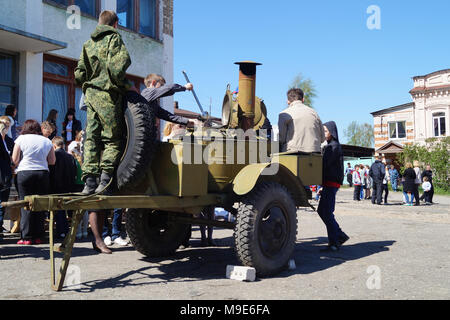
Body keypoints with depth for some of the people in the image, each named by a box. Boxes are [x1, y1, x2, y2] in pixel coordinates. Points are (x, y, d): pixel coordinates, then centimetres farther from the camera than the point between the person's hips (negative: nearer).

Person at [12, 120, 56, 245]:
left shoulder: (21, 138, 2)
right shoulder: (46, 141, 8)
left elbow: (14, 159, -1)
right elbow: (52, 161, 7)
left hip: (24, 173, -2)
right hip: (43, 173, 2)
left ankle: (26, 237, 1)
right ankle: (39, 236, 9)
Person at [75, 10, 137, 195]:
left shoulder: (88, 43, 19)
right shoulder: (113, 38, -1)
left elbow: (79, 75, 15)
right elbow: (117, 67, -17)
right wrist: (126, 85, -5)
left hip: (90, 95, 6)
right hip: (108, 95, -6)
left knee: (91, 138, 6)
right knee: (113, 139, -2)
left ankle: (89, 181, 1)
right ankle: (105, 180, -11)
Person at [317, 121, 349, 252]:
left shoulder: (334, 146, -11)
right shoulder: (329, 146, 18)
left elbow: (325, 164, -21)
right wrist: (323, 186, 19)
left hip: (332, 183, -10)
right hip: (328, 183, 10)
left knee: (327, 213, -8)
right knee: (321, 211, 13)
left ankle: (334, 243, -2)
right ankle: (340, 236, 21)